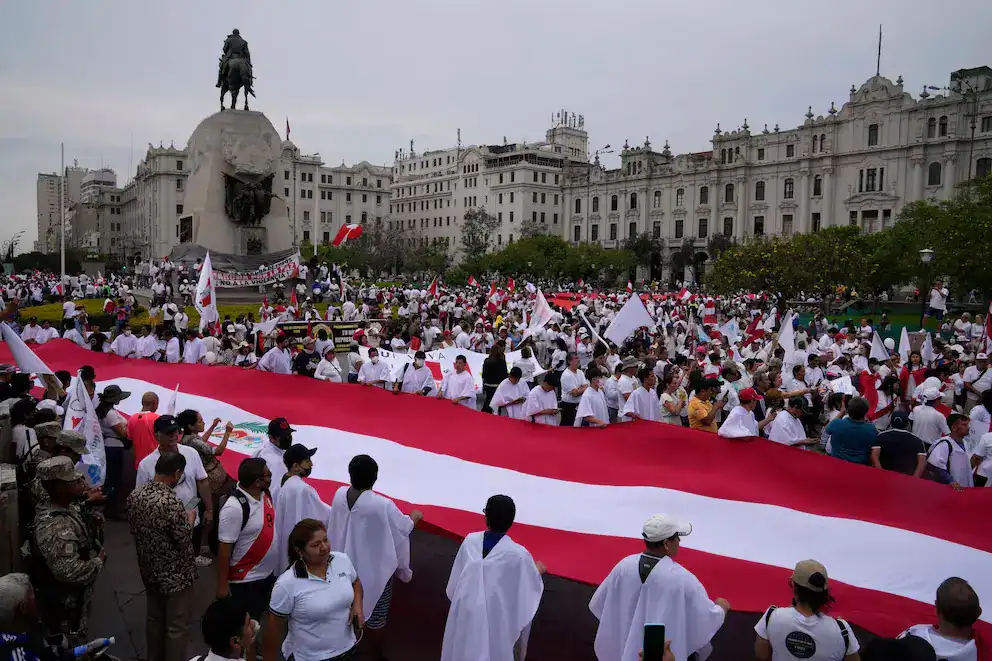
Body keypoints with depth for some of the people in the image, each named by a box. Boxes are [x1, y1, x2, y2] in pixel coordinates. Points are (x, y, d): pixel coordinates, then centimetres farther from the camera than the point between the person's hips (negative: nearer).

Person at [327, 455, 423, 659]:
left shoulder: (339, 495, -14)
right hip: (373, 569, -6)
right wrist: (415, 518, 7)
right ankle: (375, 655, 31)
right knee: (374, 615, 14)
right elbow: (404, 527, -14)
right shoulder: (382, 505, -31)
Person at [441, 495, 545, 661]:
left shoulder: (470, 541, -14)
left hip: (466, 609, 5)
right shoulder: (518, 554, -25)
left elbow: (457, 576, 1)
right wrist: (538, 571, 14)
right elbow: (533, 586, -7)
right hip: (496, 615, -5)